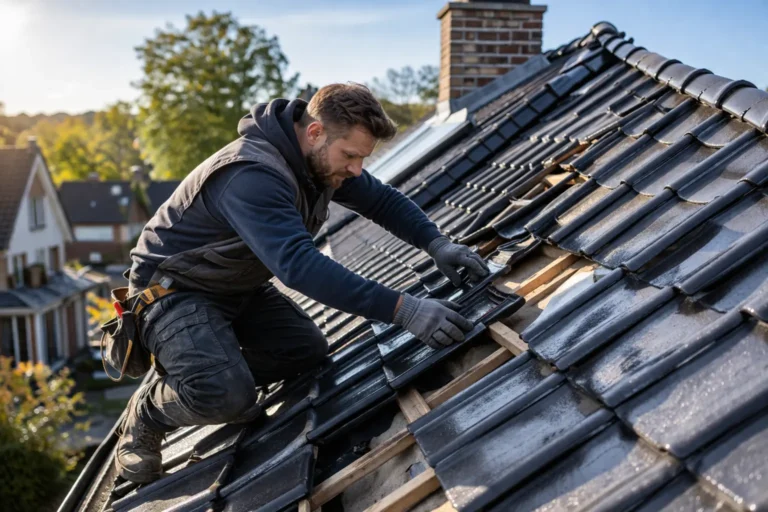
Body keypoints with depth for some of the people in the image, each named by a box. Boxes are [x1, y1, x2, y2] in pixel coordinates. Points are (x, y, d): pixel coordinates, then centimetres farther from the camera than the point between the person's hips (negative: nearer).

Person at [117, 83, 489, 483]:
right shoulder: (252, 175, -36)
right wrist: (402, 310, -51)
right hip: (173, 288, -8)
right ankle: (146, 413, 4)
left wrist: (435, 243, -15)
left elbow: (382, 199, 3)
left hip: (238, 285, 9)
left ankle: (212, 375, 17)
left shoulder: (321, 158, -7)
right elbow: (300, 265, -47)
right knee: (227, 396, -28)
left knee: (308, 351, -3)